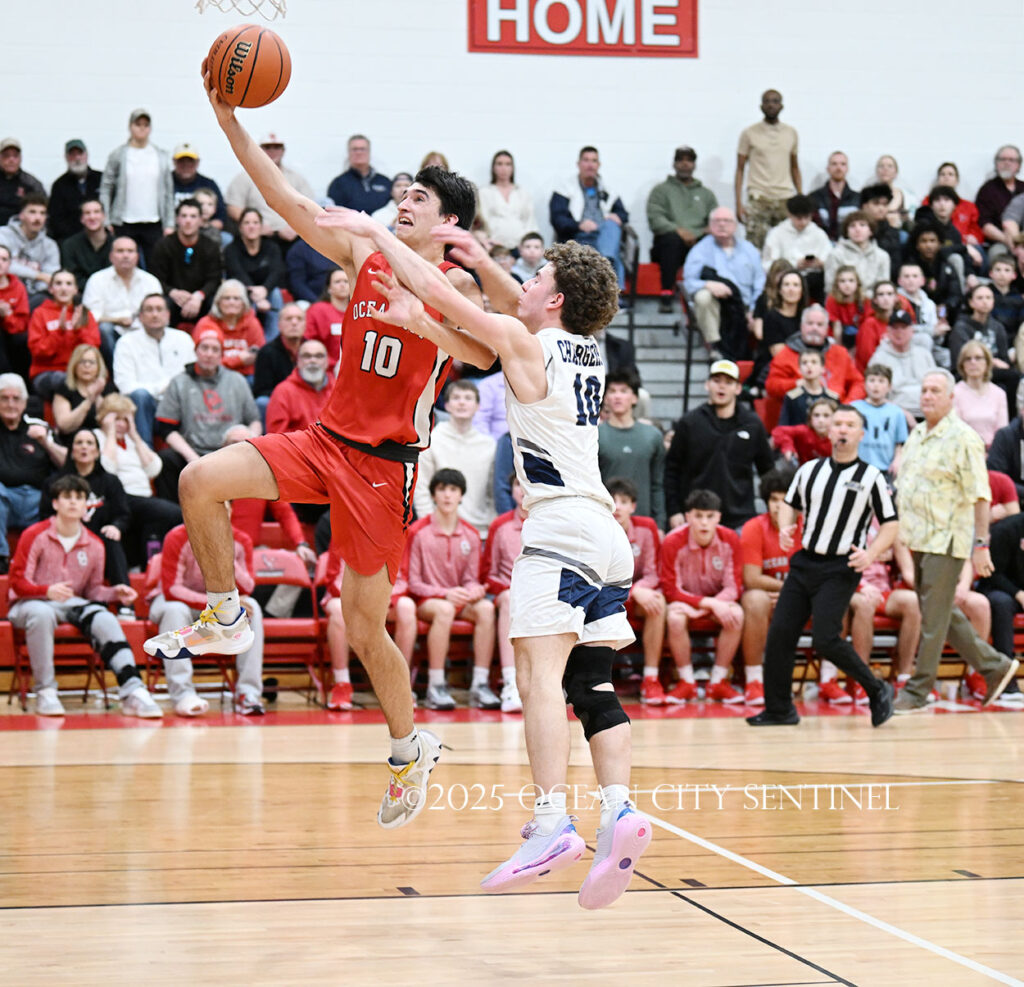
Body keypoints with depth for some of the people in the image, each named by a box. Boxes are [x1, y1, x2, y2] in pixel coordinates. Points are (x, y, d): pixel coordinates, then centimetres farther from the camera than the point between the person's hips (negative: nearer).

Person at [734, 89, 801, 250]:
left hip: (785, 200, 2)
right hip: (759, 200, -2)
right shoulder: (749, 133, 3)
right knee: (756, 248, -8)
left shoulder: (791, 133, 11)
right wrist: (738, 204, -4)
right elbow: (740, 169, 4)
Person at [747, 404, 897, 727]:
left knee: (825, 639, -15)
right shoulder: (809, 470, 8)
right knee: (779, 633, -2)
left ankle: (877, 691, 4)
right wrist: (785, 529, -1)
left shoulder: (871, 477, -3)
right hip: (804, 563, 5)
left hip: (840, 570, -5)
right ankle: (779, 708, 9)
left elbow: (890, 523, 1)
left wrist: (871, 553, -15)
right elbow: (790, 504, 20)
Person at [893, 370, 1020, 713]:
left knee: (934, 616, -4)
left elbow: (979, 495, -13)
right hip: (917, 539, 8)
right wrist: (897, 534, 19)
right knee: (944, 613, 13)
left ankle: (919, 690, 2)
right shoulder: (916, 436, 14)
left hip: (946, 539, -8)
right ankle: (994, 666, 26)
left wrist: (981, 543, -17)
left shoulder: (963, 438, -10)